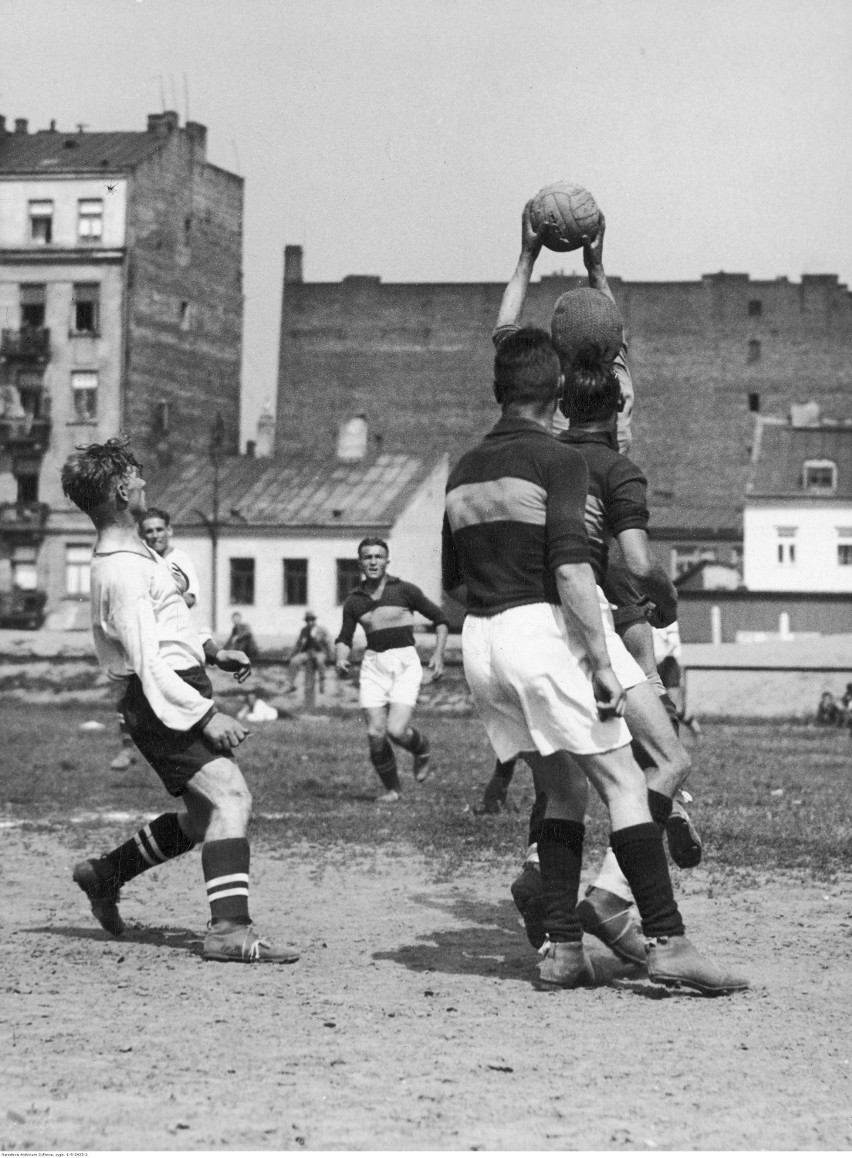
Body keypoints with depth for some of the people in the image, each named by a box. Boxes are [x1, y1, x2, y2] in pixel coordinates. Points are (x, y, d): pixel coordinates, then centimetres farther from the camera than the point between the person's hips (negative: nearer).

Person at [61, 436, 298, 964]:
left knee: (207, 814, 17)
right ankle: (231, 929, -31)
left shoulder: (132, 551, 15)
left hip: (178, 691, 10)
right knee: (231, 797, -22)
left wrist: (212, 652, 20)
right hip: (164, 701, -10)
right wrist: (207, 715, -23)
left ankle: (106, 873, 29)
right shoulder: (124, 570, -18)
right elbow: (147, 663, -23)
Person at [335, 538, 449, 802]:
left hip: (405, 664, -3)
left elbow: (440, 619, 7)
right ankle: (392, 788, 14)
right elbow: (344, 639, 14)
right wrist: (340, 660, -7)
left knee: (397, 731, -18)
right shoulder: (354, 601, 8)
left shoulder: (404, 590, 0)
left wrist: (438, 655, -4)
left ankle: (421, 748, 18)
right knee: (375, 734, -8)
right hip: (373, 665, 3)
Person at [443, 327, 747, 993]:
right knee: (624, 786, -4)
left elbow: (455, 582, 19)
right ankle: (667, 943, -11)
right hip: (543, 629, -7)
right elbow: (570, 565, -18)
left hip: (480, 640, 7)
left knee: (564, 792, 14)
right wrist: (600, 660, -16)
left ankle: (561, 950, 5)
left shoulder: (465, 470, 15)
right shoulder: (559, 460, -7)